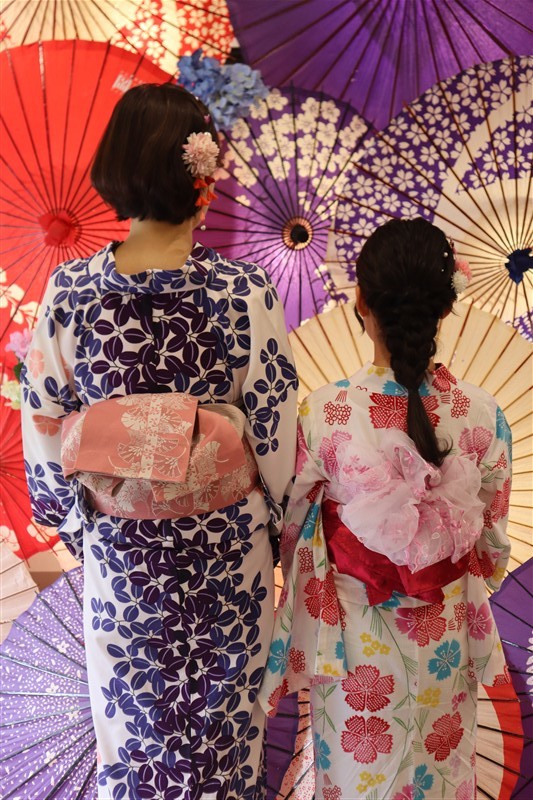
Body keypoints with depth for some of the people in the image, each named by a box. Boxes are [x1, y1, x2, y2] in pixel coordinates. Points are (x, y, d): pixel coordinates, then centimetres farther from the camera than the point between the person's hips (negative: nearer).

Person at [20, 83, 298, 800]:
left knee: (133, 709, 25)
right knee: (222, 702, 24)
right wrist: (279, 517, 5)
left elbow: (44, 428, -6)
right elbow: (275, 427, -12)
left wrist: (75, 523, 10)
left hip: (118, 548, 1)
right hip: (225, 545, -1)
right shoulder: (245, 292, -20)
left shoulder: (69, 292, -15)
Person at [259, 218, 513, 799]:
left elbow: (290, 529, -10)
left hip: (355, 638, -1)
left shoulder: (323, 414, -24)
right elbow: (494, 543, -4)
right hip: (444, 641, 2)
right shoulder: (482, 416, -18)